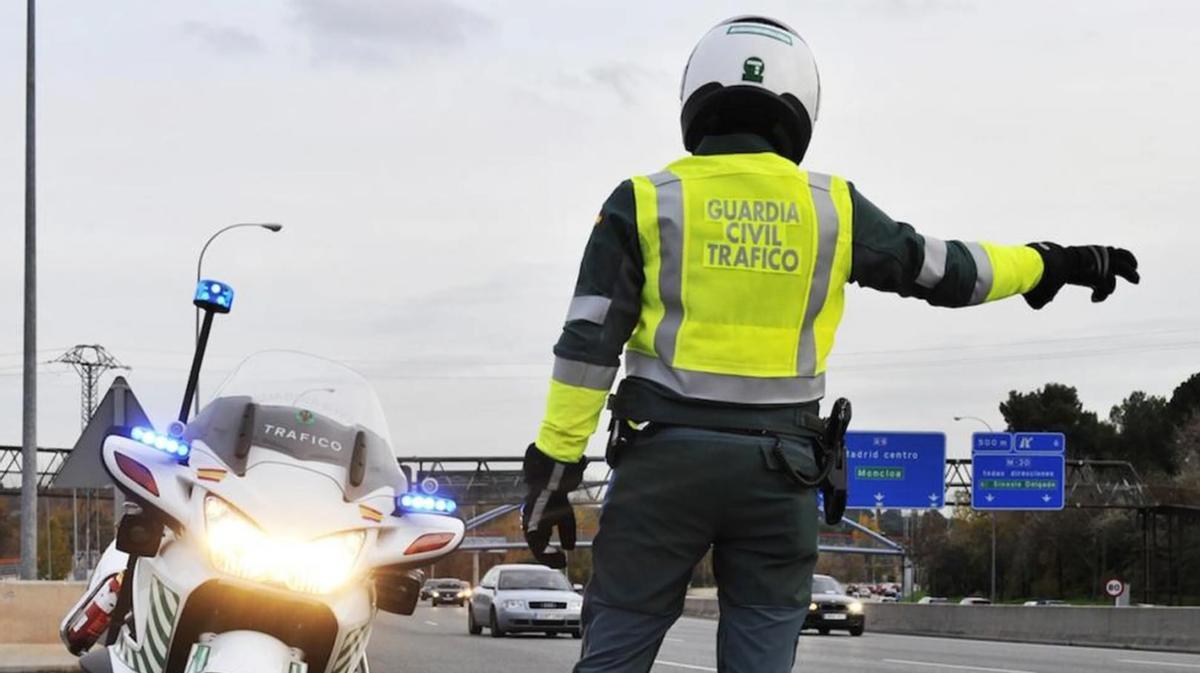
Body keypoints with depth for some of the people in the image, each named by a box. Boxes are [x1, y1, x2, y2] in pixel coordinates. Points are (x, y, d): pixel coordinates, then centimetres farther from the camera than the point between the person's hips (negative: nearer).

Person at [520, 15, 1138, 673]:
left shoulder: (646, 203, 0)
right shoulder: (832, 207, 4)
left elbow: (589, 345, -4)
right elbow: (945, 271, 14)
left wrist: (554, 468, -2)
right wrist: (1051, 265, 30)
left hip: (668, 455, -1)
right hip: (779, 466, 2)